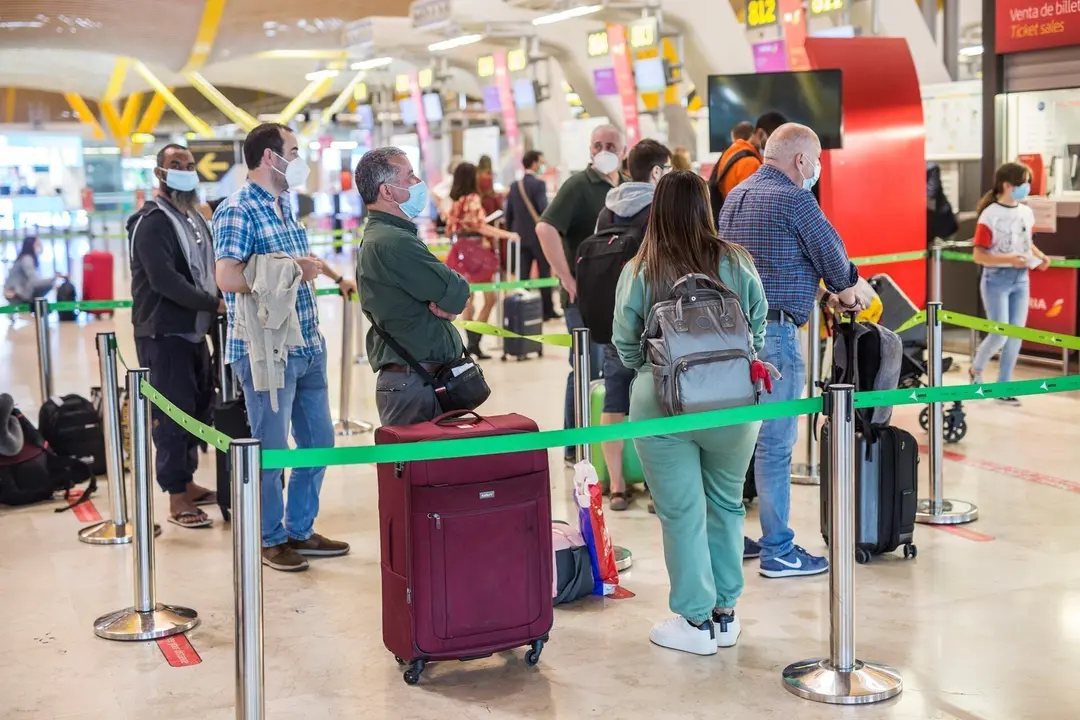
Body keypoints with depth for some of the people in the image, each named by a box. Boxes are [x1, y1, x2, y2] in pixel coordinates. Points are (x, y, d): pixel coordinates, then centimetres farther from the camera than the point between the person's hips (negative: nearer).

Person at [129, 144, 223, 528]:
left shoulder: (196, 220, 16)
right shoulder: (152, 222, -12)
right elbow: (164, 280, -23)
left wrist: (221, 302, 2)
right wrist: (214, 304, -22)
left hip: (195, 331, 9)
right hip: (163, 334, -9)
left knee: (199, 409, 15)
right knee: (173, 414, -6)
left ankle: (187, 481, 28)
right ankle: (177, 499, 0)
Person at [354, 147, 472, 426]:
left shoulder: (376, 238, 19)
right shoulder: (394, 243, -16)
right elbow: (457, 293, -16)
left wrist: (445, 299, -5)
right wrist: (450, 298, 5)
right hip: (414, 382, -10)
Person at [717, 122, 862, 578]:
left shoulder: (735, 196, 17)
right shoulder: (794, 199, -10)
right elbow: (831, 252, -2)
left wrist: (822, 291, 21)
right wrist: (845, 291, 20)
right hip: (773, 335, -9)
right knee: (774, 443, -3)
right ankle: (777, 550, 3)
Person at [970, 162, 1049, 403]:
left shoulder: (1026, 212, 5)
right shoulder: (990, 215, -15)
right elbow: (978, 255, -16)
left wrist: (1040, 256, 0)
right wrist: (1008, 260, -28)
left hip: (1021, 279, 6)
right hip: (996, 279, -6)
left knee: (1016, 335, 5)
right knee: (1000, 335, -7)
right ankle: (976, 370, 21)